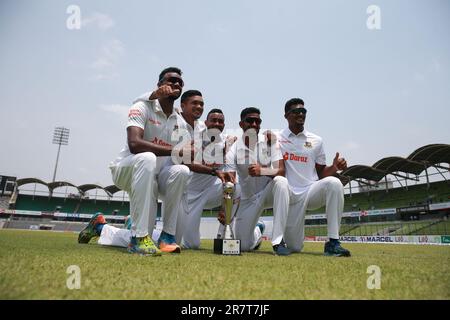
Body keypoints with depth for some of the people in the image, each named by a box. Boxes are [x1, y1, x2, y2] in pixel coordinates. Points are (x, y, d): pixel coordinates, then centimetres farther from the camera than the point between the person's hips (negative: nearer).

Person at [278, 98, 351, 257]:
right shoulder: (276, 139, 4)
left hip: (312, 191, 2)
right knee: (294, 247, -1)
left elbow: (321, 173, 11)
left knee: (333, 183, -32)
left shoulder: (316, 140, 10)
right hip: (290, 195, -2)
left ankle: (333, 243, -26)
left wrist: (335, 167, -10)